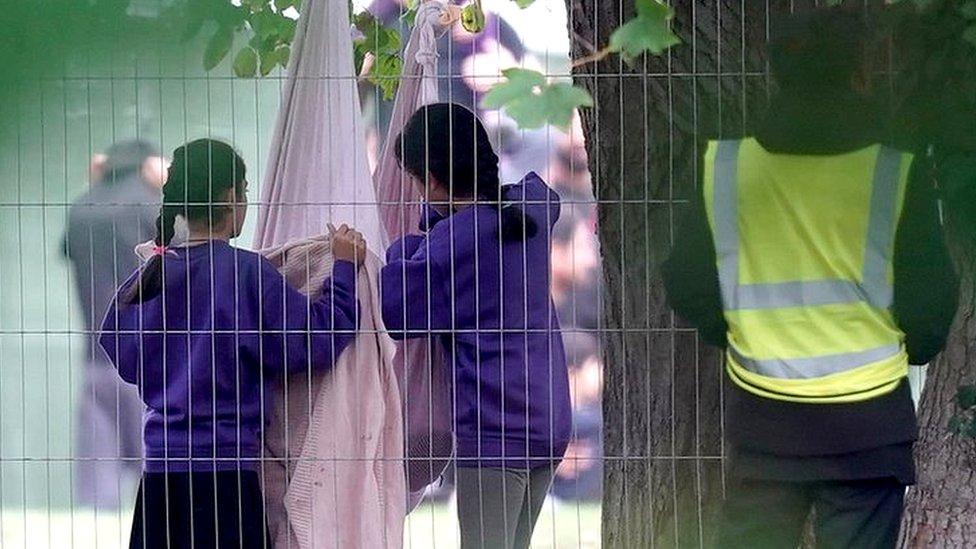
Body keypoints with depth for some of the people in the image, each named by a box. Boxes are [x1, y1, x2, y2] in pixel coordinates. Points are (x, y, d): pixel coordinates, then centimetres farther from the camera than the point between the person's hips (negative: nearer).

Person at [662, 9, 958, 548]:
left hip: (761, 411, 2)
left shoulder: (723, 166, -5)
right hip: (865, 412, -2)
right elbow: (931, 301, -7)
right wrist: (913, 347, 15)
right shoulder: (897, 174, -11)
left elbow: (687, 285, 2)